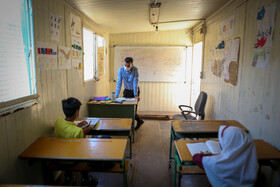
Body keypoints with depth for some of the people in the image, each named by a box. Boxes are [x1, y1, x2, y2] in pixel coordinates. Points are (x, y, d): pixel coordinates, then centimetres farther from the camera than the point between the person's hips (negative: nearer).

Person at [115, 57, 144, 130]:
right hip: (126, 90, 3)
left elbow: (135, 82, -24)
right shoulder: (121, 69, -15)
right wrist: (116, 96, -27)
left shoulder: (135, 69, -19)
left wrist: (136, 95, -29)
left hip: (134, 90, -3)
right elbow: (119, 83, -20)